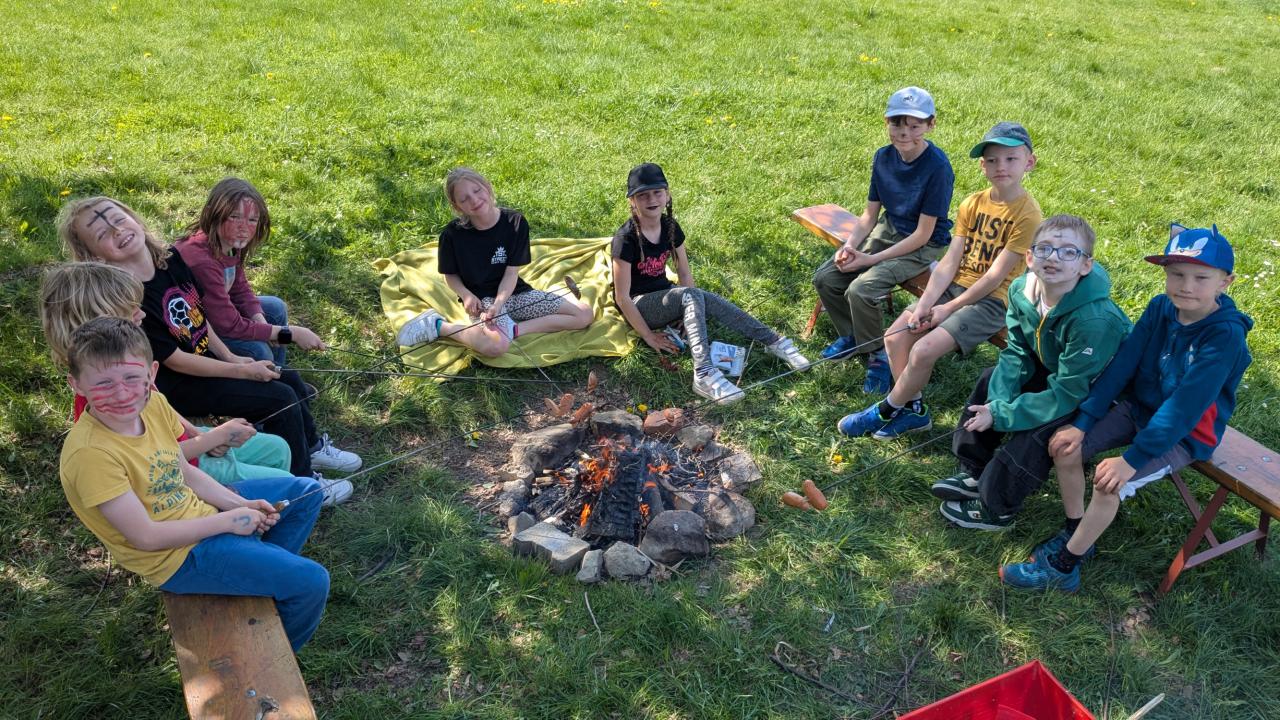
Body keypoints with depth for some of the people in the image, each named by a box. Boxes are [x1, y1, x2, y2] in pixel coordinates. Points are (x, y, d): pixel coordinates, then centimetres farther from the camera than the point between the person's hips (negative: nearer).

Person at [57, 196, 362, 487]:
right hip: (177, 387, -7)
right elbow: (175, 361, -22)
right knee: (281, 399, -14)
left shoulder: (171, 259, -8)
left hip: (208, 360, 8)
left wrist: (230, 357, 0)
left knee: (291, 380, 6)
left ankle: (311, 446, 29)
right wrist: (242, 371, -17)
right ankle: (300, 480, 3)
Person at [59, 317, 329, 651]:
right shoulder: (90, 453, -30)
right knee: (311, 582, -13)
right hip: (178, 557, -8)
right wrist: (229, 520, -19)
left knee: (306, 492, 15)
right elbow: (146, 537, -25)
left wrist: (241, 505, -7)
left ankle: (267, 572, 24)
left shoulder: (153, 402, -8)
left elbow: (185, 473, 5)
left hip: (198, 511, 8)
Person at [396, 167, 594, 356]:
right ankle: (438, 326, -12)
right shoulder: (452, 234, -12)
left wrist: (499, 303, -27)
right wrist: (466, 295, -18)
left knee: (585, 314, -8)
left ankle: (513, 329, -12)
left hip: (511, 292, 4)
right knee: (495, 345, -39)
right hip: (481, 299, -4)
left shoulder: (515, 222, -10)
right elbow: (450, 275, 3)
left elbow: (511, 272, -10)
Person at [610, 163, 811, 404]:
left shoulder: (670, 227, -2)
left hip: (663, 297, 6)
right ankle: (704, 373, -43)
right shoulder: (626, 239, -22)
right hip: (638, 306, -6)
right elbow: (622, 297, -20)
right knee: (691, 294, -31)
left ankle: (775, 342, -21)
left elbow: (684, 273, 4)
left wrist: (690, 313, -6)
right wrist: (648, 336, -17)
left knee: (709, 300, -22)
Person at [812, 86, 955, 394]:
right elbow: (870, 213, 4)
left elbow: (922, 234, -20)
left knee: (860, 290, -27)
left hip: (922, 246, -7)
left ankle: (879, 354, -1)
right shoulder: (884, 156, -3)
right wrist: (850, 245, -15)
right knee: (825, 278, -8)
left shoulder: (938, 166, -22)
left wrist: (872, 259, -22)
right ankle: (852, 335, 17)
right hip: (886, 230, 7)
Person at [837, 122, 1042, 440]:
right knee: (895, 335, -10)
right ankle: (914, 410, 5)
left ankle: (886, 411, 0)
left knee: (924, 350, -23)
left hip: (991, 300, -6)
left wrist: (948, 309, -15)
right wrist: (925, 303, -14)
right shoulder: (972, 204, 4)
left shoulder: (1027, 214, -14)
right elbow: (949, 262, -2)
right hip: (956, 285, 6)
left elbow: (995, 276, -16)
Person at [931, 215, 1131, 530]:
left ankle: (995, 509, 1)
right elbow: (1017, 353, -8)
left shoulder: (1096, 321, -38)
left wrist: (1000, 414, -28)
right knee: (992, 381, 3)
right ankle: (975, 472, 17)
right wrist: (999, 401, -24)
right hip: (1051, 372, 8)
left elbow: (1068, 395, -32)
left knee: (1034, 432, -23)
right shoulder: (1021, 290, -17)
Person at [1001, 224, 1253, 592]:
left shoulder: (1225, 335, -24)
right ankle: (1076, 533, 9)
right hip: (1136, 408, 6)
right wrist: (1082, 423, -12)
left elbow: (1186, 405, -28)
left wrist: (1134, 458, -31)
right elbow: (1121, 365, -8)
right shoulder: (1160, 307, -8)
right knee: (1066, 446, -11)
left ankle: (1063, 564, -7)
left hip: (1185, 433, -6)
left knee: (1109, 480, -26)